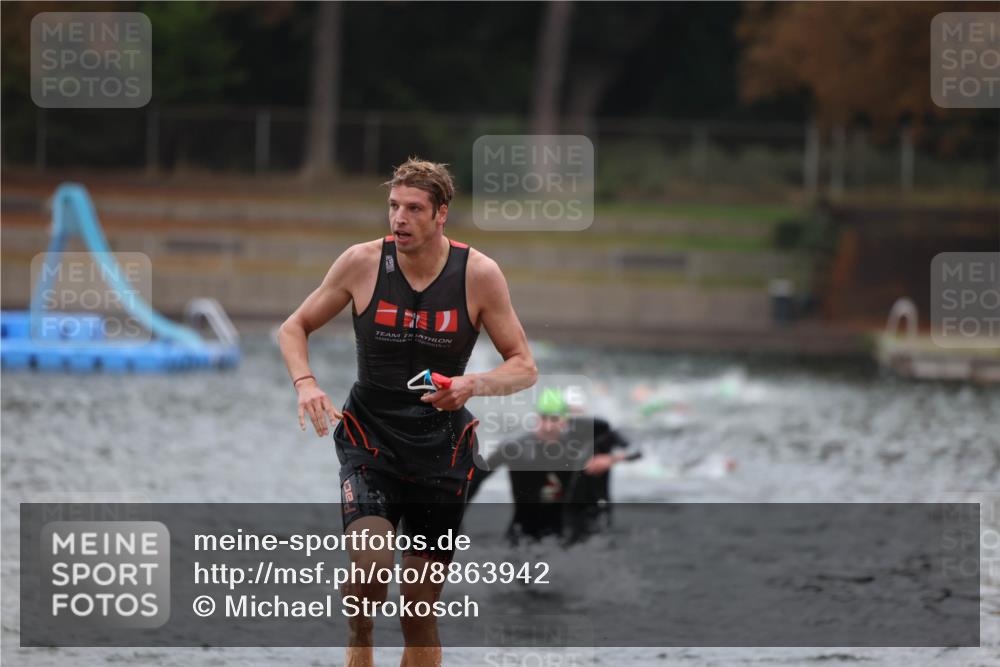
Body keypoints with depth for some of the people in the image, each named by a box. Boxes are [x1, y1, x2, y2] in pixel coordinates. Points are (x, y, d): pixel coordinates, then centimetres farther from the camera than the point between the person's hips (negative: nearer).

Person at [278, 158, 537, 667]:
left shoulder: (479, 274, -8)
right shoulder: (362, 263, -8)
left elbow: (524, 367, -2)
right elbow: (294, 327, 5)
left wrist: (473, 385, -23)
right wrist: (305, 383, -15)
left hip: (441, 452, 1)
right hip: (370, 439, -1)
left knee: (420, 611, 5)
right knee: (370, 567, -24)